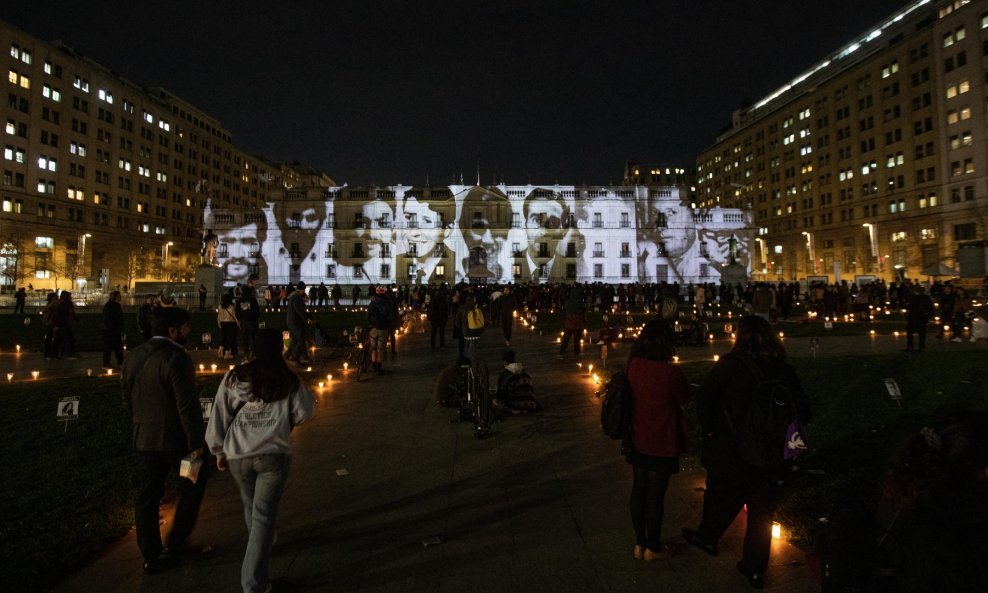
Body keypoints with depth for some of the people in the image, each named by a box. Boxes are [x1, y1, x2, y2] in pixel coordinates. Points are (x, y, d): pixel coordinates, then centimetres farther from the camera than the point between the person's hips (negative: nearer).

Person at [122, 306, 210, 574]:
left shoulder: (132, 356, 4)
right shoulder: (177, 358, -22)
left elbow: (128, 398, 13)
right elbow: (187, 406, -22)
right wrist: (196, 442, -15)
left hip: (144, 438, 7)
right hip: (175, 439, -7)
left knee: (148, 495, 14)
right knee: (195, 481, 17)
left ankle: (151, 556, 24)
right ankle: (176, 540, 22)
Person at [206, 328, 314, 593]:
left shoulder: (234, 377, -1)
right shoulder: (288, 380, -6)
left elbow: (219, 417, 2)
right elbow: (304, 412, -3)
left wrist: (219, 452, 12)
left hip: (238, 455, 3)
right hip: (274, 454, -3)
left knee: (250, 505, 26)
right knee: (263, 514, 4)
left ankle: (259, 543, 52)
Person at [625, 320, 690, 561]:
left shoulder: (633, 365, -10)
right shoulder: (670, 372, -25)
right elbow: (685, 397, -7)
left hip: (636, 441, 5)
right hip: (661, 445, -5)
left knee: (639, 489, 19)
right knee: (655, 496, 11)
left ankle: (639, 543, 33)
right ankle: (653, 548, 28)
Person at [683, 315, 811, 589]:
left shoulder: (730, 365, -14)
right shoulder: (785, 370, -3)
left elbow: (704, 400, -13)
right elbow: (802, 410, 3)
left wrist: (710, 430, 1)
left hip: (731, 452, -3)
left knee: (721, 498, 20)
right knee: (762, 512, 15)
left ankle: (707, 537, 43)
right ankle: (755, 569, 27)